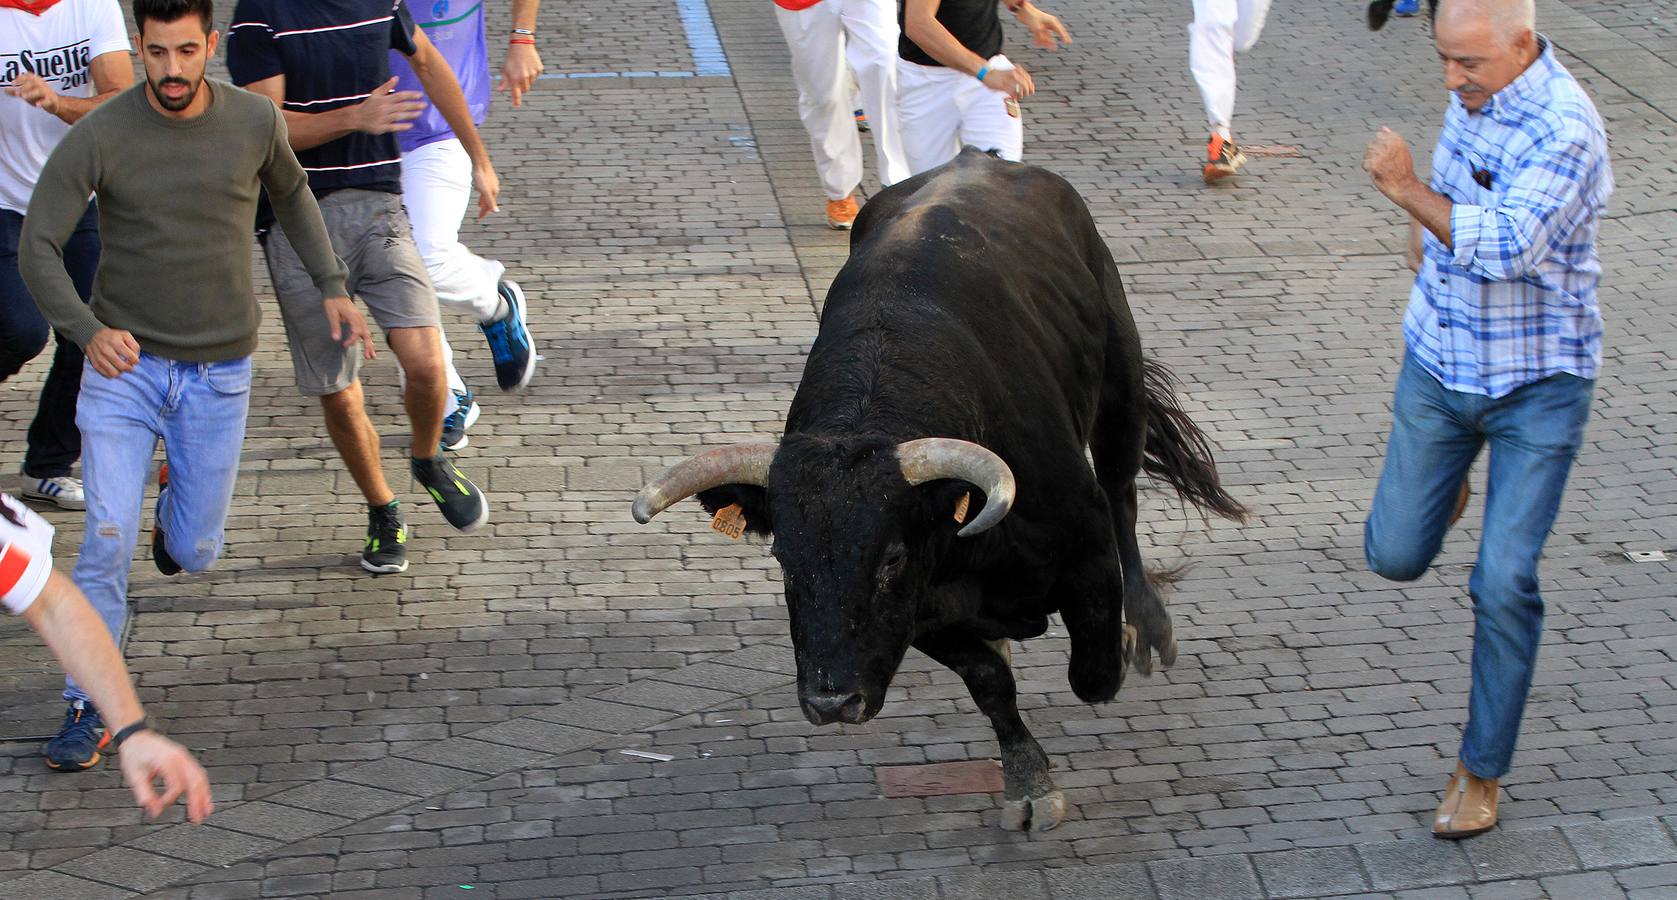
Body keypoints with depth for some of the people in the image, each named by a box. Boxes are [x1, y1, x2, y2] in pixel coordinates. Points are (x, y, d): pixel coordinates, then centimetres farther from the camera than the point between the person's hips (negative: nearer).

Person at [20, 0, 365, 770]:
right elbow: (37, 248, -14)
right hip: (124, 362, -2)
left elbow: (289, 191, 14)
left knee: (192, 553, 9)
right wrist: (88, 332, -32)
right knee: (108, 537, -15)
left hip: (219, 369, 2)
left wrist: (332, 287, 6)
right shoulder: (98, 136, -15)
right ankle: (88, 709, -1)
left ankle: (181, 508, 46)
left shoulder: (254, 120, -8)